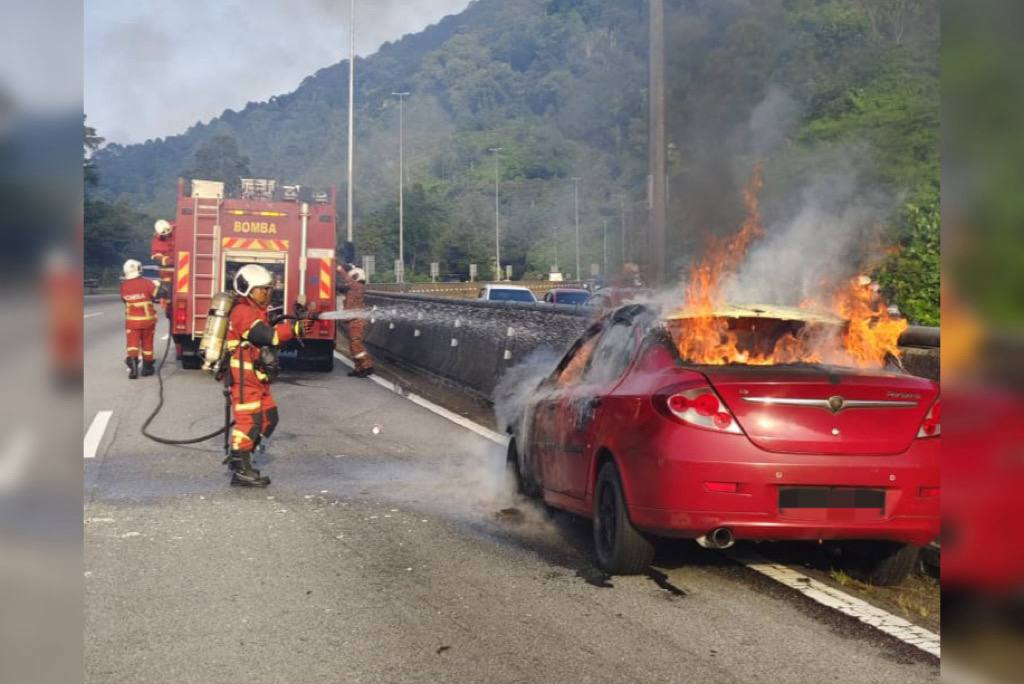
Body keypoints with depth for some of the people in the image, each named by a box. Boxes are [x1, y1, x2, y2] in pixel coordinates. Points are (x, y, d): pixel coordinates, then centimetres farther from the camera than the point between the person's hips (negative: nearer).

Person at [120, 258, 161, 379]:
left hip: (131, 320, 1)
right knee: (147, 344, 13)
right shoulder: (146, 283, -14)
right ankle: (147, 367, 22)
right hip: (147, 319, -1)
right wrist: (161, 286, 2)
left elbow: (124, 299, 10)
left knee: (132, 343, 0)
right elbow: (159, 293, -18)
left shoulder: (124, 286, -3)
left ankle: (132, 362, -24)